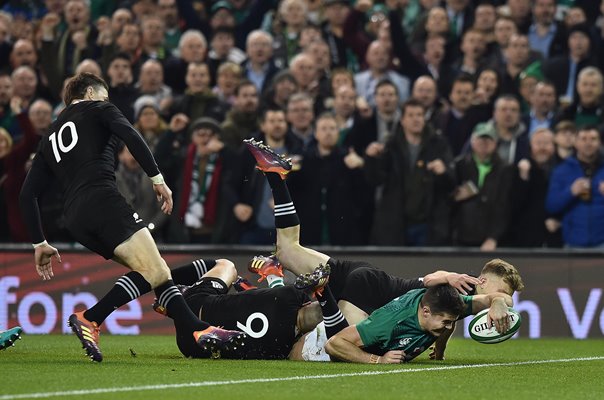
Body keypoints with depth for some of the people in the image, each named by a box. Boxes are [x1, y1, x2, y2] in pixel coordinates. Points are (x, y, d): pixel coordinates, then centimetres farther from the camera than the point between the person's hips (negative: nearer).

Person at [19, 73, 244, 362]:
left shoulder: (50, 139, 32)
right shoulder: (96, 109, 17)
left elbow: (27, 195, 26)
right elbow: (130, 135, -4)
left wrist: (39, 244, 29)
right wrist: (157, 178, -6)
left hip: (75, 221, 7)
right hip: (102, 199, -7)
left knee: (156, 273, 6)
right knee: (154, 271, -15)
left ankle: (198, 331, -7)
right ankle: (89, 319, -25)